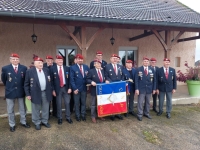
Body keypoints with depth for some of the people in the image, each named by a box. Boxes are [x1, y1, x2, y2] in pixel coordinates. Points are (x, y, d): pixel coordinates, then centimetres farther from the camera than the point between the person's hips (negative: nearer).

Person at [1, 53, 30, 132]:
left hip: (21, 91, 1)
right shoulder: (5, 68, -7)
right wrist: (9, 86, 11)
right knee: (10, 110, 11)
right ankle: (12, 125, 26)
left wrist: (22, 86, 5)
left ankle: (23, 122, 32)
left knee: (22, 108, 15)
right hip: (10, 92, -1)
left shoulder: (24, 68, -5)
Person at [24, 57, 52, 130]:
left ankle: (45, 121, 32)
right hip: (36, 93, -3)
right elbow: (26, 84, -5)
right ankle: (37, 123, 28)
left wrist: (51, 90, 8)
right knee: (36, 110, 11)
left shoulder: (46, 70, 5)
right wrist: (28, 94, -8)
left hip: (46, 93, 4)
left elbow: (49, 81, 11)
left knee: (45, 109, 15)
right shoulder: (29, 71, -8)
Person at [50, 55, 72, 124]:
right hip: (58, 88, -2)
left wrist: (69, 88, -4)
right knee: (59, 104, 7)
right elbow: (51, 80, -3)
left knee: (67, 103, 7)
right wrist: (53, 90, -7)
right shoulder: (52, 68, -2)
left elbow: (69, 79, 4)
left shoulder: (67, 68, 4)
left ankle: (68, 117, 21)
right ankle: (59, 118, 22)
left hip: (66, 88, 2)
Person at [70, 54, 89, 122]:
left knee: (83, 102, 12)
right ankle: (77, 116, 23)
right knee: (77, 103, 9)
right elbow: (71, 79, -10)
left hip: (84, 88, 3)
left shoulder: (86, 67, 6)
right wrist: (74, 88, -15)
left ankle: (83, 115, 24)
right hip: (76, 88, -3)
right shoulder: (72, 68, -6)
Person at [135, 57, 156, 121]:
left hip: (149, 89, 3)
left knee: (148, 102, 13)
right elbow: (136, 80, -5)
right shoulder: (138, 69, -3)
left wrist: (154, 89, 2)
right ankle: (139, 115, 9)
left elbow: (154, 80, 7)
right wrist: (136, 89, -11)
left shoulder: (152, 69, 5)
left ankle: (146, 113, 28)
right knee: (140, 102, -1)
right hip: (141, 89, -3)